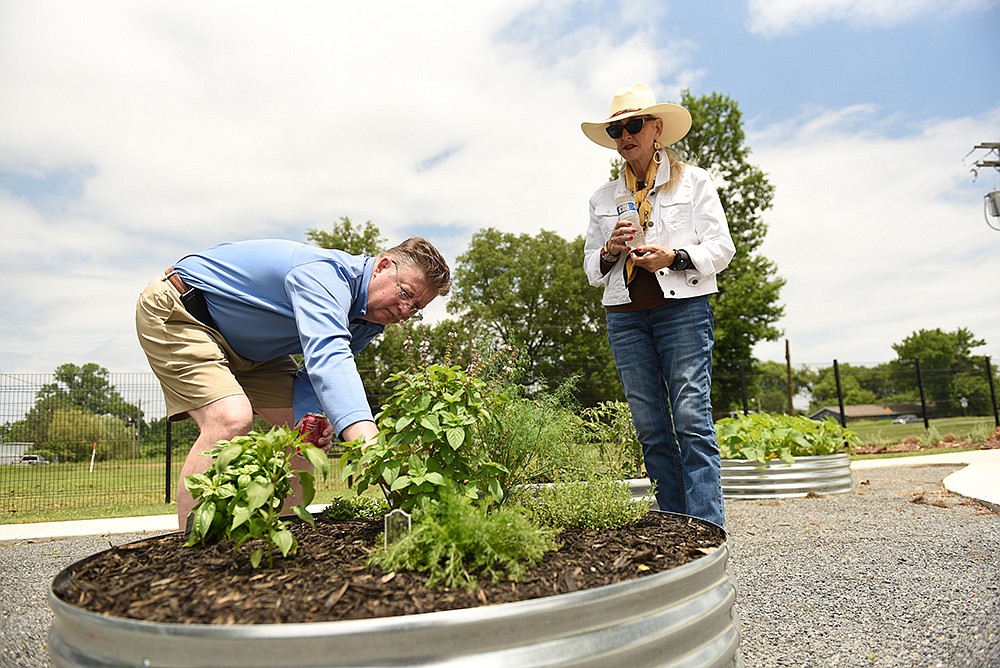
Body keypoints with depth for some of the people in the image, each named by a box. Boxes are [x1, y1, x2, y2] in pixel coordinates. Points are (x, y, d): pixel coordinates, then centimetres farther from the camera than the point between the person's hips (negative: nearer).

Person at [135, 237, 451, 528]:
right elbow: (326, 356, -50)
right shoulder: (325, 273, -34)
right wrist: (366, 438, -64)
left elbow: (314, 375, -3)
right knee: (231, 418, -28)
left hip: (247, 346, 9)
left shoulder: (368, 326, -4)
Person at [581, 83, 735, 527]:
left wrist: (674, 257, -14)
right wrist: (609, 251, -5)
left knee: (691, 418, -11)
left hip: (683, 307, -3)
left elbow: (721, 248, 4)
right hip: (625, 315, 3)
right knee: (650, 427, 2)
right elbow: (591, 267, 17)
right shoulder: (603, 197, 19)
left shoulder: (693, 181, 10)